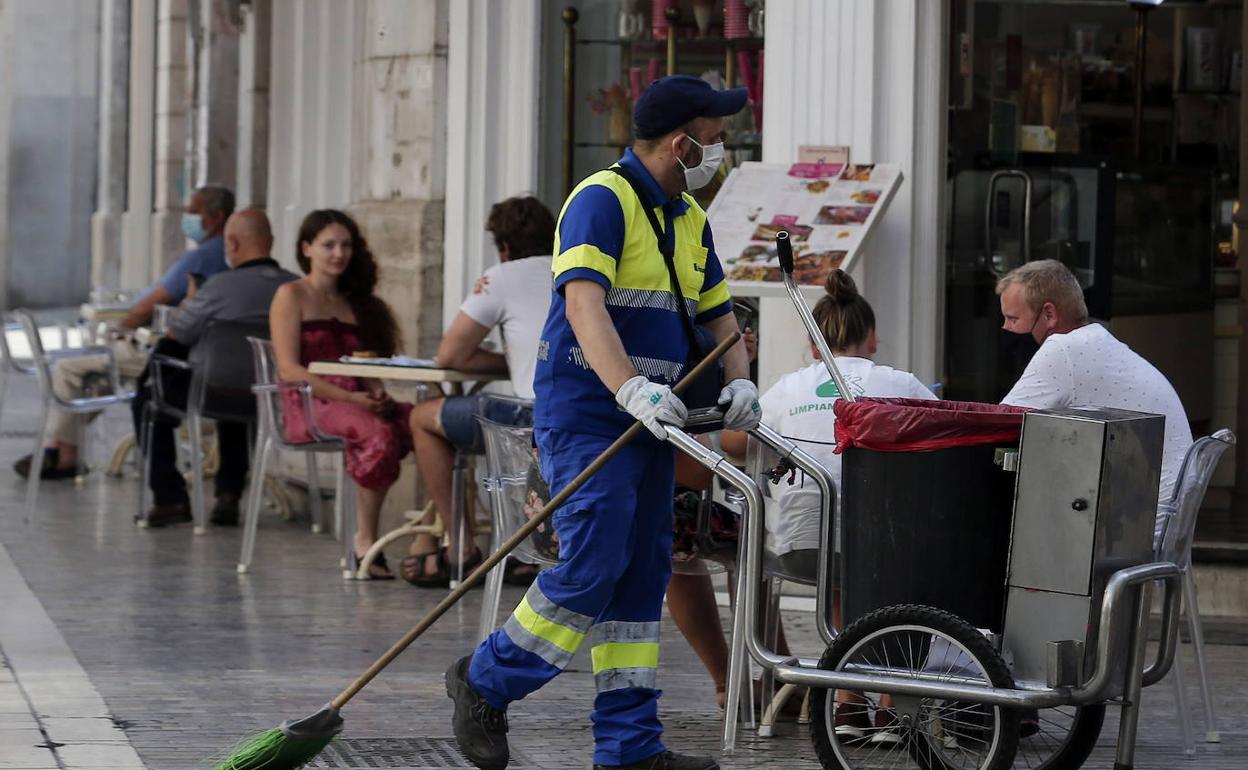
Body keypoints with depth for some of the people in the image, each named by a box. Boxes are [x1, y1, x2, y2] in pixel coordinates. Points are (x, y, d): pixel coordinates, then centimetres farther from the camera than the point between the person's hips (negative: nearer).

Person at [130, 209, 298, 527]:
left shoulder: (221, 286, -22)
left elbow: (175, 334, -9)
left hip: (211, 396, -5)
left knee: (147, 401, 23)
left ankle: (170, 499, 19)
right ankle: (229, 495, 32)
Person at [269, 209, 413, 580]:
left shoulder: (354, 302, 25)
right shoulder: (292, 296, 5)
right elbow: (289, 369, -6)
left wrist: (377, 394, -3)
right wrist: (349, 398, -16)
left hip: (356, 402, 6)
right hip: (308, 406, -6)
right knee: (378, 433, -37)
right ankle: (366, 541, -27)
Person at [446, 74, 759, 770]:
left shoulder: (690, 220, 16)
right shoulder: (604, 199, -12)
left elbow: (718, 314, 20)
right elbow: (584, 303, -26)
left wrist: (738, 381, -1)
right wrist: (632, 390, -39)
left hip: (652, 419, 9)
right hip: (587, 413, -9)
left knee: (642, 575, 7)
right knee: (593, 565, -16)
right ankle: (486, 683, 2)